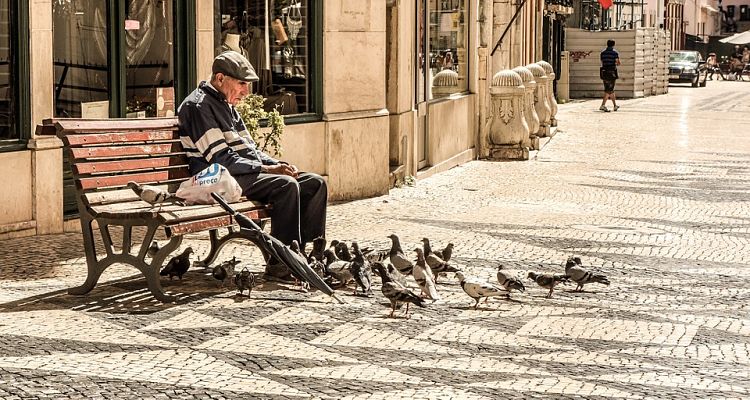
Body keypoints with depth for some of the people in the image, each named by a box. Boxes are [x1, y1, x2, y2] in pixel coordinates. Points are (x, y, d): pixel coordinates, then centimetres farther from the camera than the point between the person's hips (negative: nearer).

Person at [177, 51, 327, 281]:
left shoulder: (226, 106, 21)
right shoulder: (198, 106, -10)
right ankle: (279, 265, -29)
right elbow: (221, 159, -17)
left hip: (248, 173, 10)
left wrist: (278, 165, 4)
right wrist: (267, 169, -19)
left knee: (315, 183, -2)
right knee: (286, 185, -31)